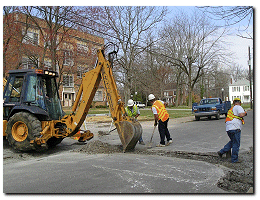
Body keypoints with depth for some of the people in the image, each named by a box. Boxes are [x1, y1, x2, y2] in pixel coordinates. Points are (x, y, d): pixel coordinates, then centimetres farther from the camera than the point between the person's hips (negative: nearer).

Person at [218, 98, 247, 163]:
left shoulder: (231, 109, 23)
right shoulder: (238, 107, -2)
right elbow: (241, 115, -17)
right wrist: (245, 113, 3)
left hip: (228, 128, 8)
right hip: (235, 128, -8)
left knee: (232, 141, 24)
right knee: (236, 144, 1)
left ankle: (222, 152, 16)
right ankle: (234, 160, 7)